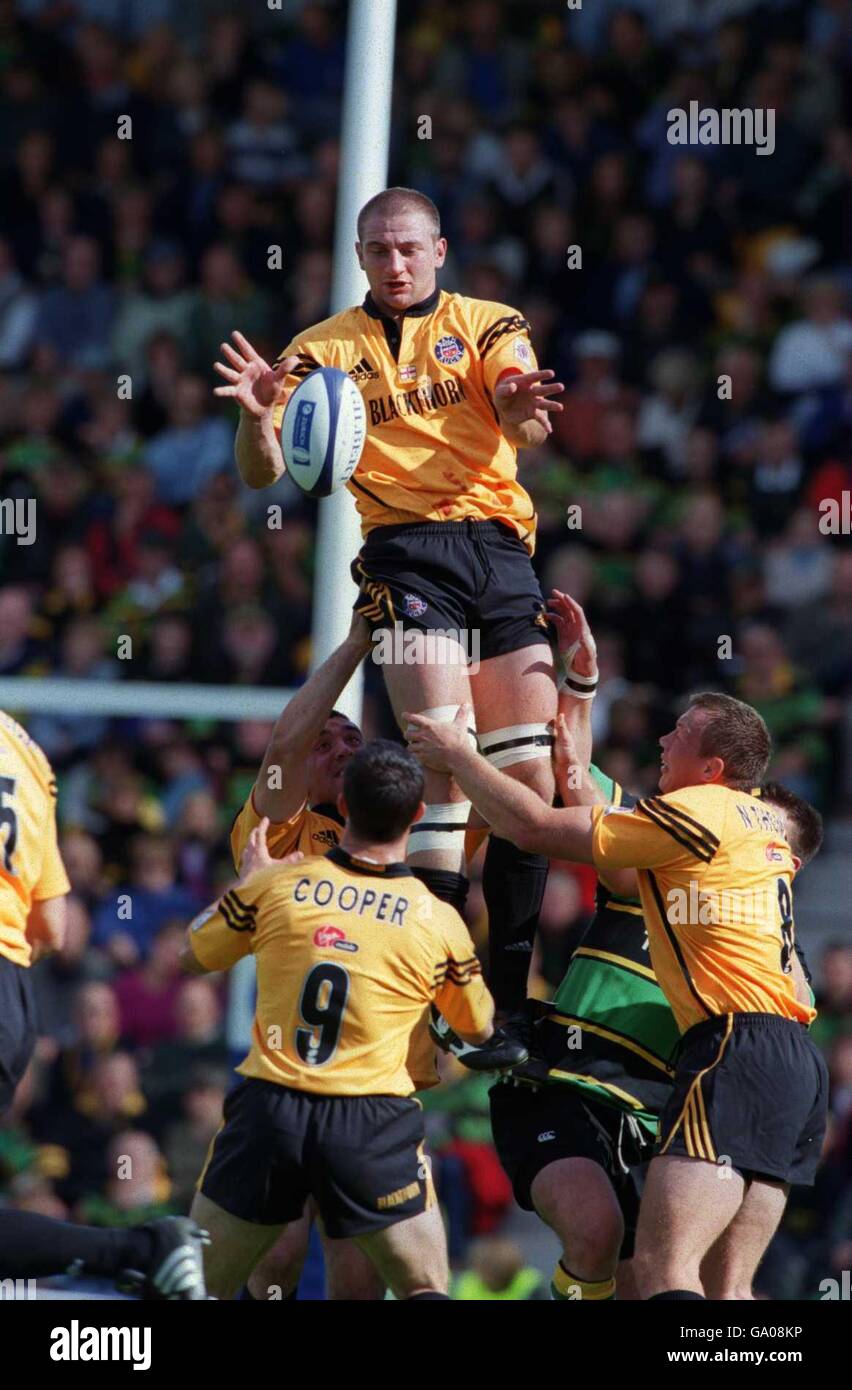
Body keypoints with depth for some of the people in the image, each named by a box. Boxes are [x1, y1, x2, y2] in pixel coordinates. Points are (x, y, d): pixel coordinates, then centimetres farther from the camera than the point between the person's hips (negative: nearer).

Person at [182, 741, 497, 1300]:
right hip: (372, 1126, -1)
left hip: (269, 1108, 1)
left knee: (198, 1285, 15)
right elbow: (479, 1029, 16)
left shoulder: (274, 885, 0)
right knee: (426, 1290, 10)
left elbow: (193, 956, 17)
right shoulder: (440, 922, -1)